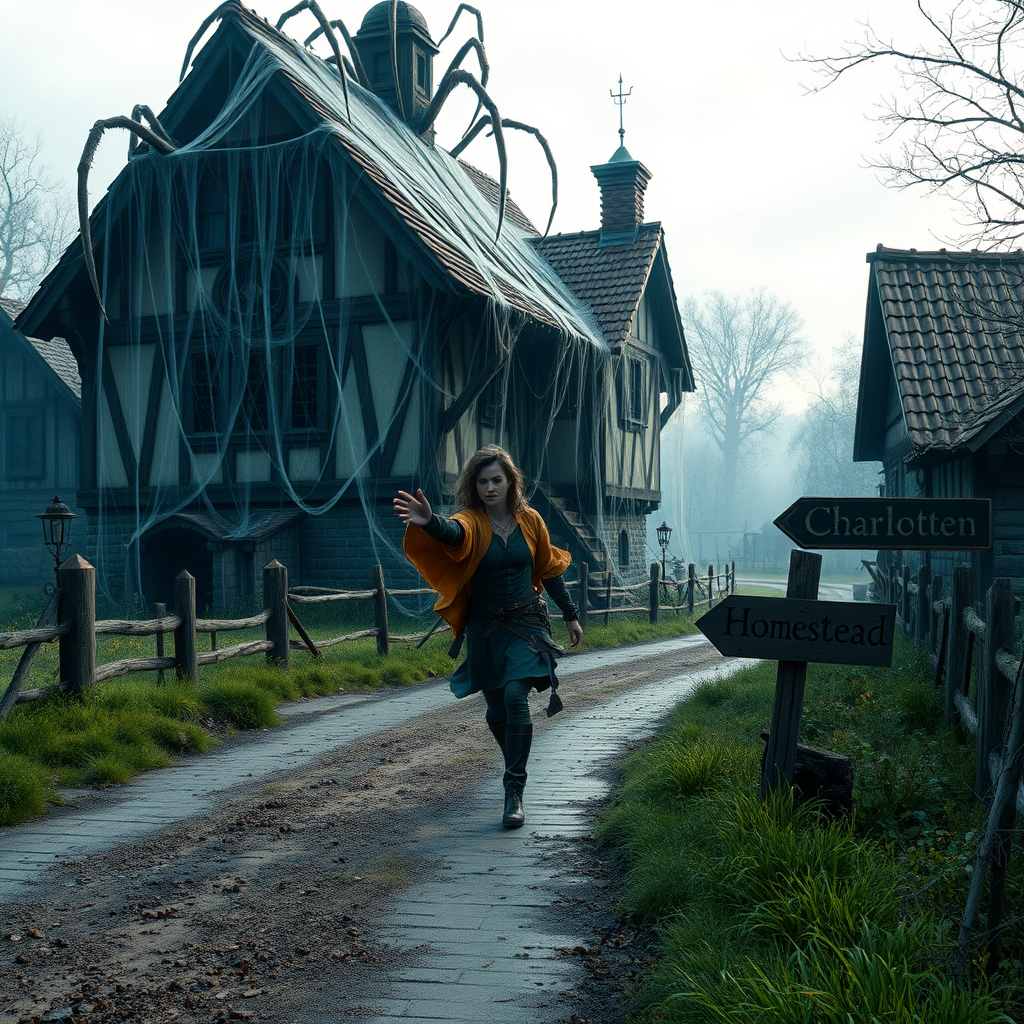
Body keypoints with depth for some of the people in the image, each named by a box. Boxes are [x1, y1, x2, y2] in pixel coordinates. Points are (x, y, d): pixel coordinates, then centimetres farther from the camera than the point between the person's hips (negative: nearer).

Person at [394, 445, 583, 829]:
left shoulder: (529, 521, -1)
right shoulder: (472, 522, -9)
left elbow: (549, 569, 13)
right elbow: (453, 532, -34)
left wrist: (570, 614, 17)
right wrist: (428, 520, -57)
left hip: (526, 623, 0)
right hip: (486, 628, 1)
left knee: (515, 696, -21)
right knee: (496, 712, 10)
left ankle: (515, 791, -15)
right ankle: (515, 765, 41)